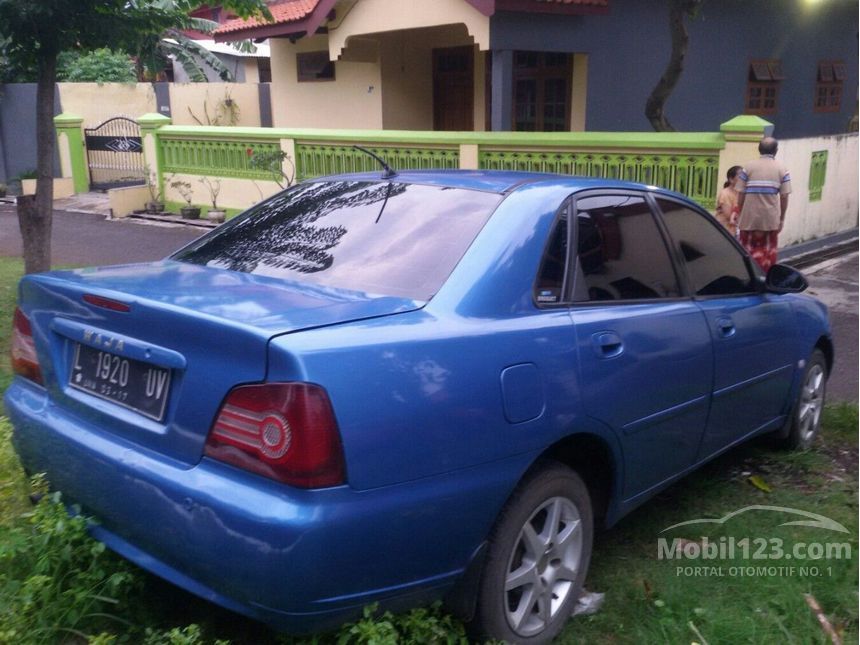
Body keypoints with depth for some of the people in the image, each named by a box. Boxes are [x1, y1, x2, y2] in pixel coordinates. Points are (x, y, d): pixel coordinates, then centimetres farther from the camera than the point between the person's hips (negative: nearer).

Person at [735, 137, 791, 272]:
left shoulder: (748, 167, -1)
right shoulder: (781, 170, 2)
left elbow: (741, 194, -2)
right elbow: (784, 197, 0)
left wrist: (740, 214, 8)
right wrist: (782, 218, 9)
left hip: (750, 218, -1)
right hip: (771, 219, 1)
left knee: (749, 248, 7)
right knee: (769, 251, 10)